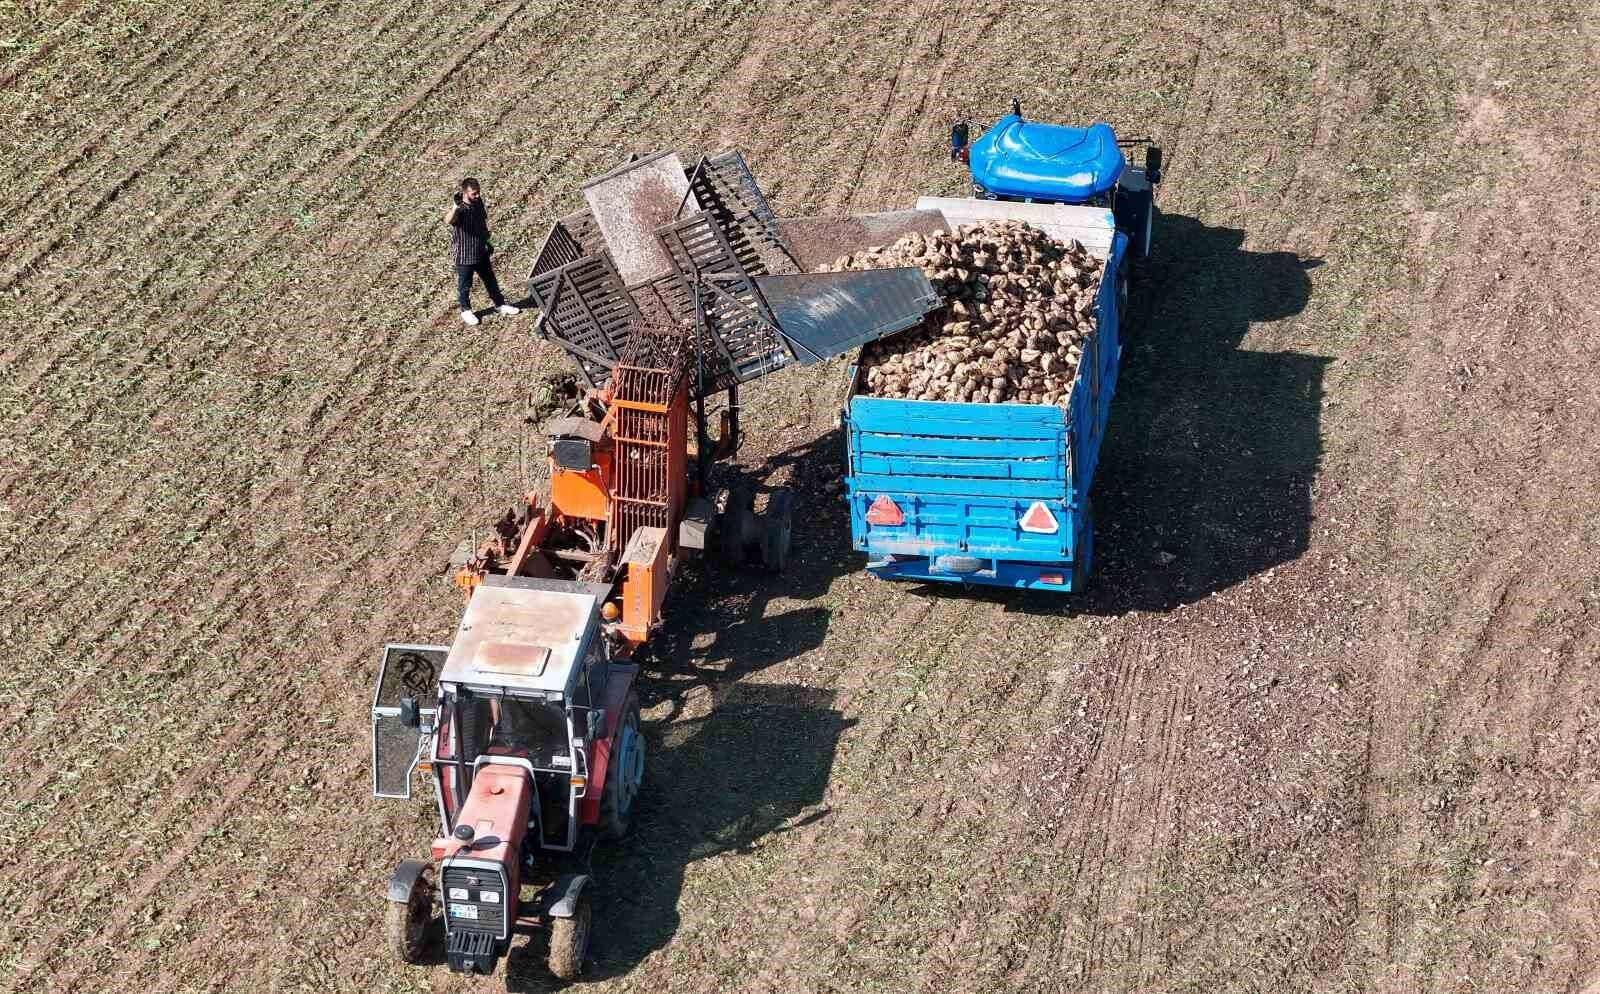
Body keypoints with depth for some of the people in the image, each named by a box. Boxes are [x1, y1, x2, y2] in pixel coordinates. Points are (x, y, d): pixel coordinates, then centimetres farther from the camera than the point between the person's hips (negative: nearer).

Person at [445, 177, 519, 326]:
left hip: (481, 252, 7)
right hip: (464, 256, -7)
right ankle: (466, 311, 33)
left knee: (491, 280, 21)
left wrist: (487, 242, 21)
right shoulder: (459, 210, -26)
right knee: (465, 285, 13)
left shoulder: (479, 203, -3)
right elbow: (448, 221, -50)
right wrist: (456, 206, -64)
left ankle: (500, 305, 38)